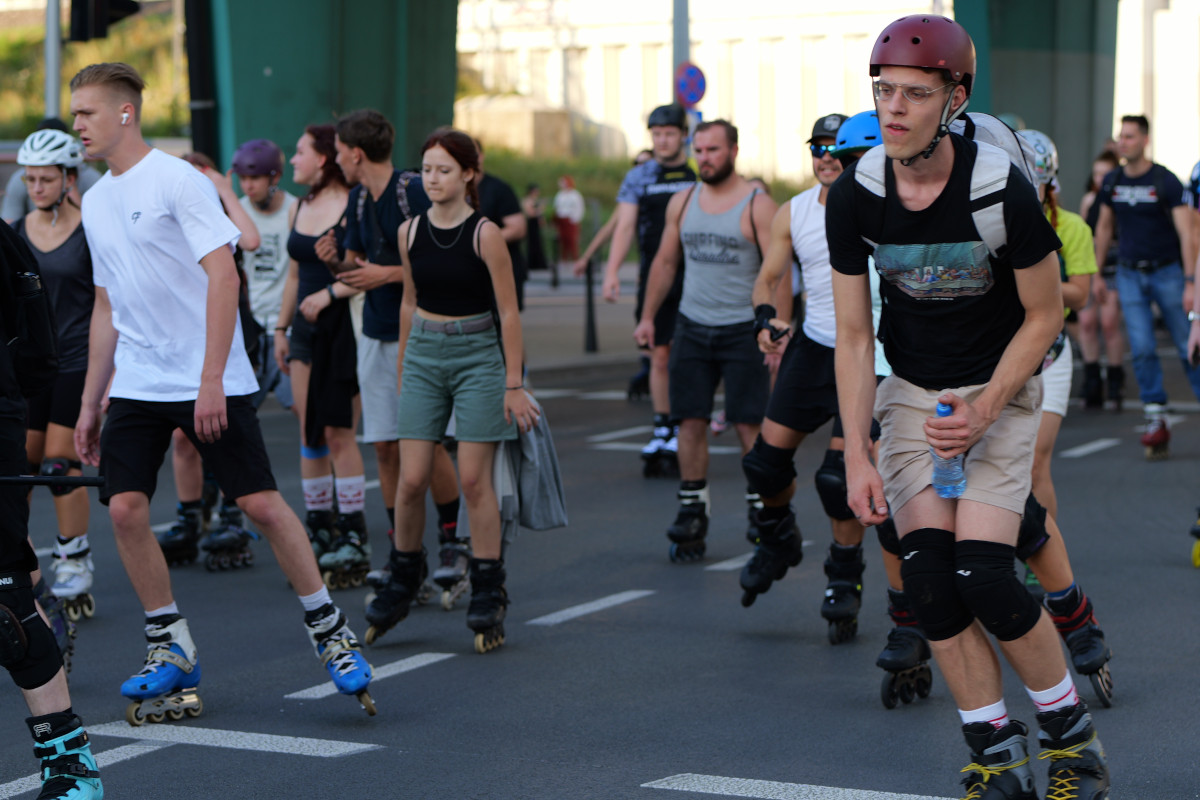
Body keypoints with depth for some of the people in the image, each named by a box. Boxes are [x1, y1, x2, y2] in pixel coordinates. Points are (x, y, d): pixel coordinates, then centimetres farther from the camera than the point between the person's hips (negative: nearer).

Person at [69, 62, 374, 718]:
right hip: (136, 386, 6)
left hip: (209, 383, -6)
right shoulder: (95, 202, 13)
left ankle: (328, 629, 9)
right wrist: (89, 404, 18)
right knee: (124, 508, -5)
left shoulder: (177, 180, -9)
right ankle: (170, 648, 9)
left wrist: (211, 379, -20)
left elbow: (223, 276, -15)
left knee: (260, 503, -7)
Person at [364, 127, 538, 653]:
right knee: (411, 478, -1)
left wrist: (513, 384, -8)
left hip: (477, 356, -4)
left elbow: (508, 313, -6)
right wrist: (403, 368, 19)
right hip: (423, 354, 4)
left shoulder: (485, 234, -9)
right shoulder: (410, 232, 4)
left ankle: (488, 593, 5)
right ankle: (403, 579, 18)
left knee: (474, 478, -4)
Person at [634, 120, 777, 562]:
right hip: (692, 326, 5)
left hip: (743, 330, -4)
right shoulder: (682, 202, 9)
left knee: (749, 424, -3)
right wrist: (647, 317, 14)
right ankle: (692, 512, 10)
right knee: (691, 421, 3)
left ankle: (761, 506, 8)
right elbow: (665, 261, 17)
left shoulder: (758, 205, -7)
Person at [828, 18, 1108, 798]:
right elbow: (853, 335, -3)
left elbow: (1043, 315, -8)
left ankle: (1072, 733, 8)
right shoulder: (855, 196, -11)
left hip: (998, 390, -3)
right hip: (910, 393, 3)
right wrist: (857, 453, -11)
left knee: (984, 579, -15)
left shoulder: (1000, 189, -21)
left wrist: (984, 411, -18)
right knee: (930, 578, -10)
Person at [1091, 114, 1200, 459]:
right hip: (1129, 274, 3)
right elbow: (1104, 227, 16)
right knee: (1141, 349, -6)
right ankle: (1157, 422, -2)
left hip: (1166, 271, -3)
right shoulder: (1112, 182, 3)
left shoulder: (1166, 181, -10)